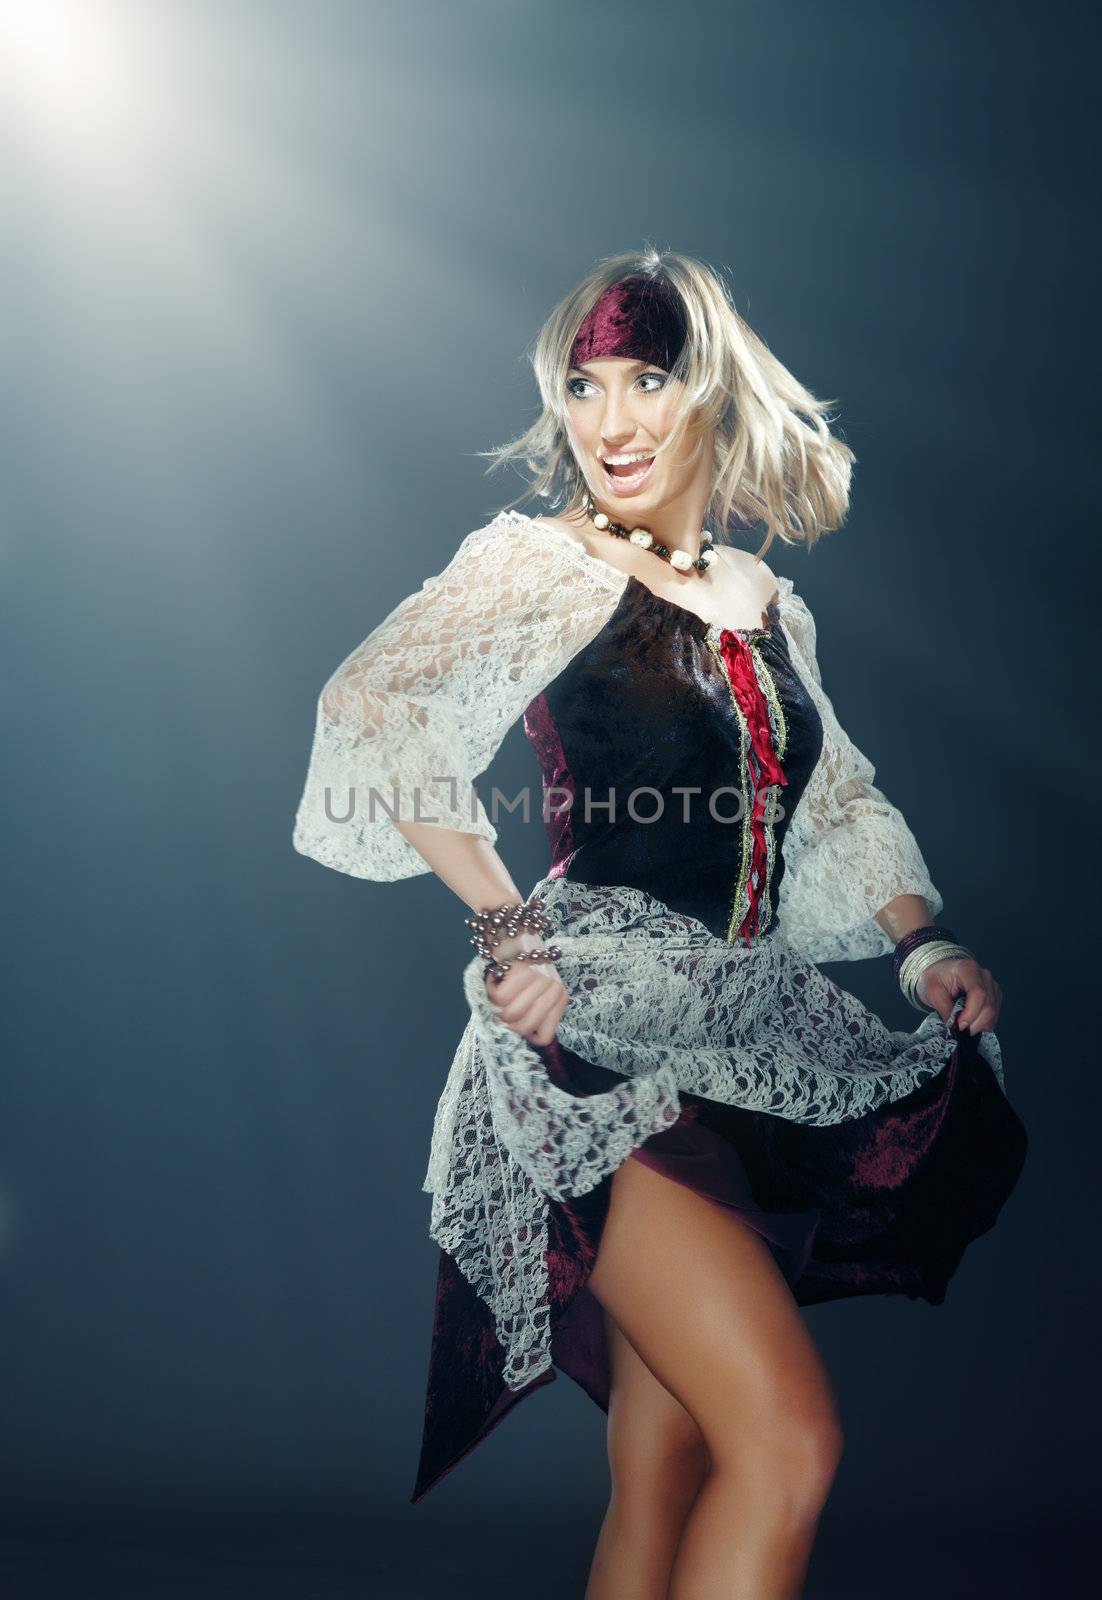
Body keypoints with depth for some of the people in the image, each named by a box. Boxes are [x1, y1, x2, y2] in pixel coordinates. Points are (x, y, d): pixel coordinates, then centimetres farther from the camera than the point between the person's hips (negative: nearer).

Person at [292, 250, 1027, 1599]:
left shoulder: (767, 603, 16)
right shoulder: (541, 565, -2)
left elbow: (836, 801, 25)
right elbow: (370, 707, -16)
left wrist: (922, 941, 10)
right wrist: (503, 924, -18)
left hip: (750, 1042, 6)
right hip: (606, 1036, -6)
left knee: (665, 1465, 11)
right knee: (789, 1439, -13)